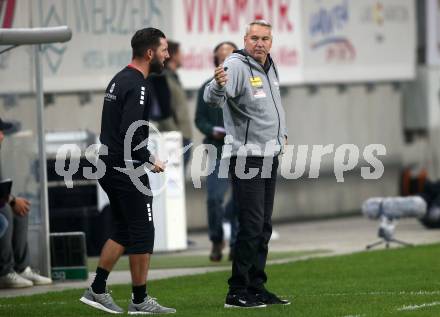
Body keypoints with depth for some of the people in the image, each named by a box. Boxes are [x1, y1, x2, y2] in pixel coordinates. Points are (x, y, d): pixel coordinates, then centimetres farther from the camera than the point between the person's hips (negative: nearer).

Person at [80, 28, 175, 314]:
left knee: (123, 232, 16)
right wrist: (150, 161, -12)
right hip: (128, 170, -10)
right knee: (142, 234, -2)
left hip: (110, 165, 10)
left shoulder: (120, 80, 15)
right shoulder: (138, 86, -16)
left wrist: (147, 156, 15)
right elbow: (131, 132, -25)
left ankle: (97, 290, 15)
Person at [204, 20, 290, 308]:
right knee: (251, 227, -11)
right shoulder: (236, 66, -16)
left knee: (264, 228, 12)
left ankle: (257, 287, 19)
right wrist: (218, 85, -54)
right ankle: (237, 293, -8)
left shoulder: (270, 68, 11)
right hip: (247, 158, -9)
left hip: (270, 156, 9)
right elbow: (212, 99, -34)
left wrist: (282, 132, 22)